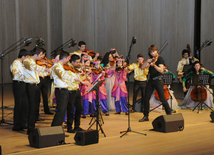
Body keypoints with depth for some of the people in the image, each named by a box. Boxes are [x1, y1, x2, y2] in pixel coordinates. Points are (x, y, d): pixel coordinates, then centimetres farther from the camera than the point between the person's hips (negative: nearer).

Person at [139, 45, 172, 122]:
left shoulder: (160, 59, -5)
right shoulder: (151, 59, 16)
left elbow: (161, 70, -19)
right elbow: (142, 67, 10)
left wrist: (154, 65, -34)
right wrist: (147, 62, -8)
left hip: (158, 80, -6)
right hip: (151, 80, 6)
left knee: (162, 98, -6)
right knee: (146, 98, 1)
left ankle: (169, 114, 7)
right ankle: (146, 116, 8)